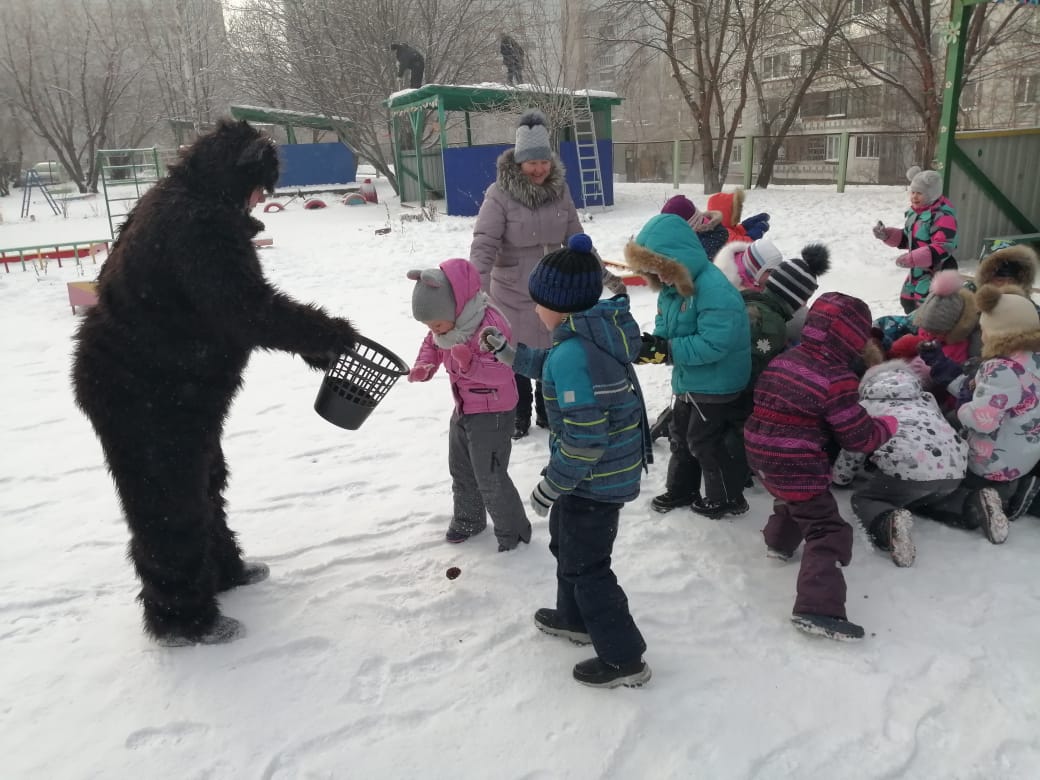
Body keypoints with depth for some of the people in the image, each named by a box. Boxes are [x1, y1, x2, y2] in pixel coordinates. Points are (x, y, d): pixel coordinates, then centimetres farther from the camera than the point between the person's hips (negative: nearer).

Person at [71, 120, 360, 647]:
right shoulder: (201, 224, -28)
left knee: (199, 478, 25)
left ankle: (217, 567, 45)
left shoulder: (175, 202, 8)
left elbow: (234, 297, 9)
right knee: (171, 500, 5)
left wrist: (308, 337, 3)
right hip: (147, 394, -11)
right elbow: (250, 310, -32)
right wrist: (327, 334, -20)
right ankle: (180, 614, 24)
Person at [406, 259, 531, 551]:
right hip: (463, 409, 9)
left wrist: (470, 364, -45)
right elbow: (432, 343, 13)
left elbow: (502, 372, -31)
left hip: (492, 413, -9)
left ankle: (513, 531, 19)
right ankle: (468, 519, 44)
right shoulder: (446, 322, -4)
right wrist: (424, 365, -7)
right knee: (460, 470, 23)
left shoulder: (489, 325, -29)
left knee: (490, 478, -1)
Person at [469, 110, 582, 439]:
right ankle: (518, 417, 27)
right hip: (513, 291, -4)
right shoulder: (500, 193, -19)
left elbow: (575, 238, 6)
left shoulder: (560, 189, -3)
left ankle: (548, 412, 35)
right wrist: (478, 291, -37)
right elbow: (484, 244, -25)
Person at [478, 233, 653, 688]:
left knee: (585, 566, 8)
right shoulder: (601, 334, 1)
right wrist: (507, 352, 19)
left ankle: (624, 659, 23)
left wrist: (550, 486, -18)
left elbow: (585, 437, -30)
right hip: (612, 471, 10)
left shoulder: (571, 351, -30)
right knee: (566, 542, 28)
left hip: (594, 480, -10)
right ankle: (575, 619, 48)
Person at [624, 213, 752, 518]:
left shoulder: (715, 290, -29)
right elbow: (665, 328, 6)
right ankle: (681, 489, 40)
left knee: (706, 442, 4)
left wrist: (666, 351, -33)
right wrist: (652, 343, -18)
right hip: (688, 380, 9)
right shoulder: (671, 289, 0)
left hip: (718, 385, -9)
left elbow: (713, 344, -34)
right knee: (680, 435, 20)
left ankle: (727, 498, 25)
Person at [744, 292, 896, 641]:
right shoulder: (837, 379, -17)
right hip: (797, 467, -8)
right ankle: (817, 609, -13)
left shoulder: (783, 360, 6)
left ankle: (779, 542, 55)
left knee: (793, 497, 37)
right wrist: (887, 425, 8)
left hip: (762, 456, 9)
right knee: (827, 532, -4)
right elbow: (859, 437, -11)